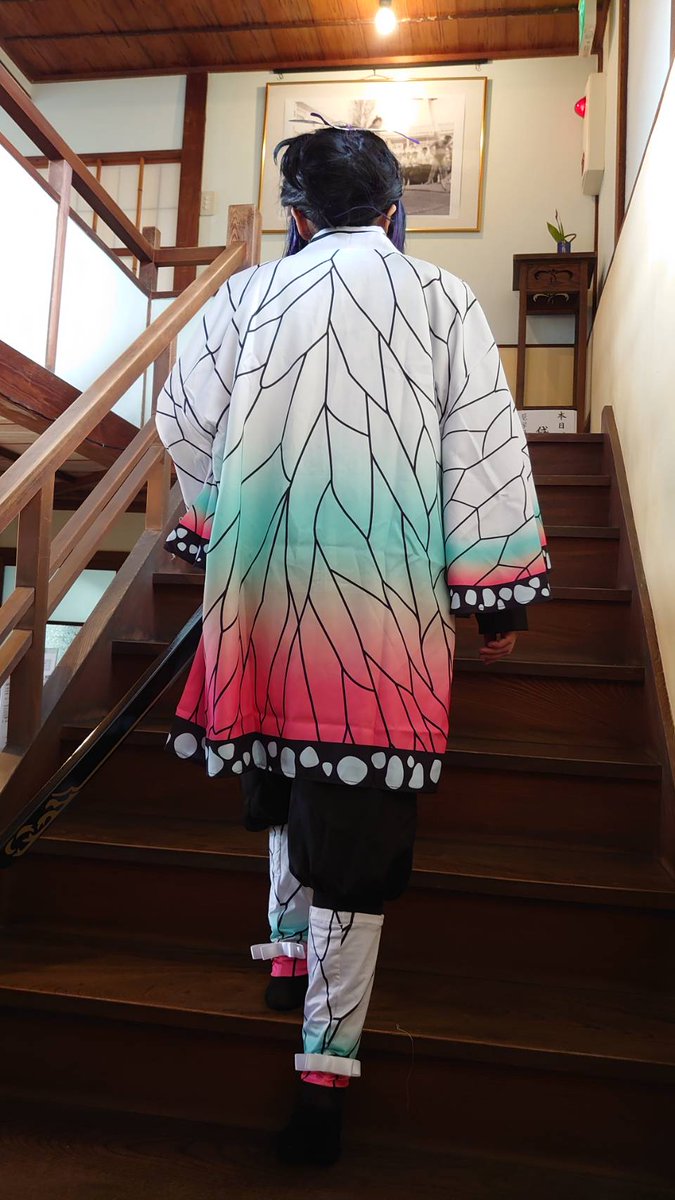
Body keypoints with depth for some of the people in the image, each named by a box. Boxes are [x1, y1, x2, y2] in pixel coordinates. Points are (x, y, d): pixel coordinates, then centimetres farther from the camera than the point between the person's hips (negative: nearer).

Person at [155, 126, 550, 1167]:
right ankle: (327, 1061, 9)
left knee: (289, 768, 23)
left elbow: (185, 422, 11)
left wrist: (214, 527, 25)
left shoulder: (247, 295, 9)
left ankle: (292, 952, 37)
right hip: (388, 597, -2)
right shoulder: (444, 301, 3)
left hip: (265, 584, 3)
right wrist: (500, 592, 3)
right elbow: (485, 454, -2)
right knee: (357, 810, 1)